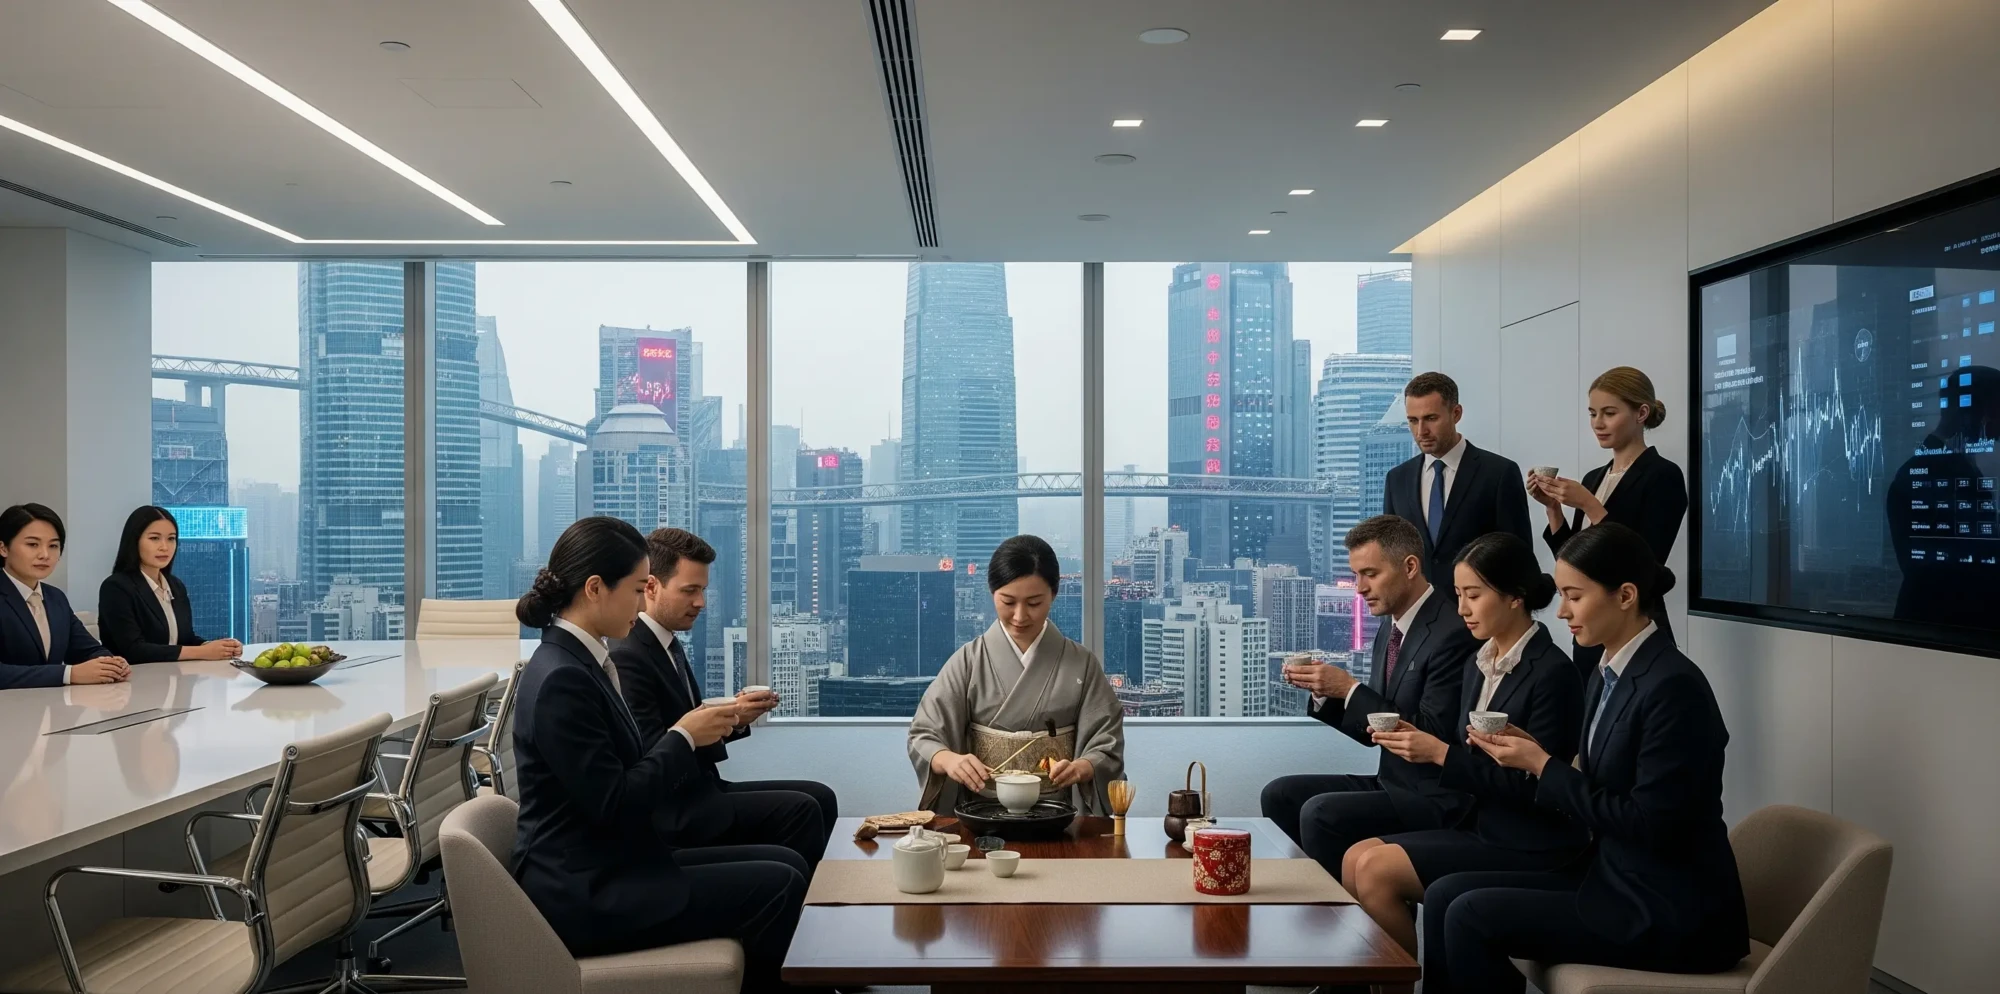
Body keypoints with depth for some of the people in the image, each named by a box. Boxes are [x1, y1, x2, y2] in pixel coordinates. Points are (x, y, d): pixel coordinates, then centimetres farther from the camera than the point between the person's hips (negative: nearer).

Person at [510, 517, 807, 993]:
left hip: (614, 865, 9)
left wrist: (690, 735, 1)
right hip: (586, 894, -9)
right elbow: (613, 805, -21)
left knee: (786, 864, 6)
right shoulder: (562, 678, -21)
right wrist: (684, 737, -12)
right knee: (779, 888, -11)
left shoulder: (581, 660, 8)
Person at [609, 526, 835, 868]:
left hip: (698, 791, 10)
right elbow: (650, 753, -22)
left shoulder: (668, 644, 14)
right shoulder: (627, 656, -17)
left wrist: (734, 717, -2)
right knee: (799, 811, -20)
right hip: (670, 809, -10)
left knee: (820, 798, 1)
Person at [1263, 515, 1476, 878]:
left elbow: (1432, 735, -22)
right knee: (1280, 794, 3)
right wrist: (1324, 690, -2)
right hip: (1391, 782, 9)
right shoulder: (1389, 628, 10)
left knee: (1320, 813, -24)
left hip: (1434, 798, -9)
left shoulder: (1452, 633, -18)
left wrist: (1350, 689, -22)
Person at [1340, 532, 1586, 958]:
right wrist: (1415, 740, -7)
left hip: (1530, 847, -8)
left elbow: (1533, 786, -19)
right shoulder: (1477, 664, 10)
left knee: (1377, 870, -17)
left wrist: (1440, 753, -21)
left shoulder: (1552, 672, -16)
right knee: (1356, 858, -3)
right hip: (1481, 826, 8)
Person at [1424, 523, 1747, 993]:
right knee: (1445, 896, 0)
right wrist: (1535, 755, -4)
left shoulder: (1672, 686, -19)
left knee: (1471, 916, -16)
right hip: (1614, 877, 9)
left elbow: (1649, 823, -21)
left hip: (1667, 912, -9)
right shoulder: (1607, 676, 9)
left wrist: (1544, 767, -16)